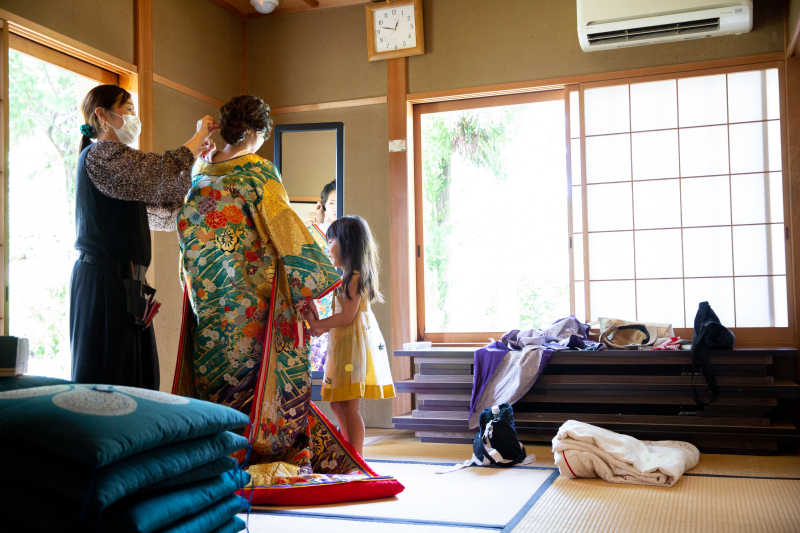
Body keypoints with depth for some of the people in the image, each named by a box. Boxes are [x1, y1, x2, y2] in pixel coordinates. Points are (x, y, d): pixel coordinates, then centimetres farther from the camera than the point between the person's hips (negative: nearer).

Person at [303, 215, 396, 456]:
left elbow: (347, 316, -17)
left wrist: (317, 324, -9)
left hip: (353, 343, -10)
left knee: (349, 405, -6)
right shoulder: (348, 277, 16)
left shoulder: (355, 277, -13)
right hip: (343, 342, 10)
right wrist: (321, 325, 4)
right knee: (337, 403, 14)